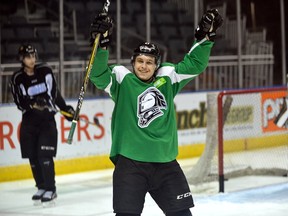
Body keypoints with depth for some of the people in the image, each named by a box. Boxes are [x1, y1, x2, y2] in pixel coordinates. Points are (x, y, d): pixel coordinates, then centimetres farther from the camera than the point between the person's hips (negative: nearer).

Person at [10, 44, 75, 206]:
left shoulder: (45, 71, -1)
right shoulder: (17, 78, -4)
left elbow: (55, 92, 10)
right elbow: (20, 103, -7)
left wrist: (66, 108, 7)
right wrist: (32, 103, -26)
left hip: (47, 119, -1)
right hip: (29, 120, 1)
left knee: (45, 155, -11)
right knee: (33, 156, 3)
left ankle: (51, 189, -4)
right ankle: (41, 187, 18)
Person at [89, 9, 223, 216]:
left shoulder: (167, 78, 7)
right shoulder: (122, 79, -3)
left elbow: (194, 64, 10)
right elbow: (98, 75, -20)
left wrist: (205, 36, -2)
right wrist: (102, 43, -34)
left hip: (165, 162, 4)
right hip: (130, 162, -4)